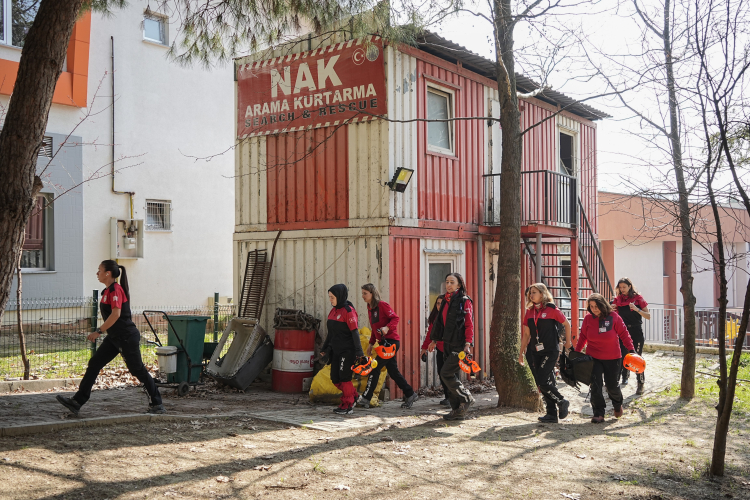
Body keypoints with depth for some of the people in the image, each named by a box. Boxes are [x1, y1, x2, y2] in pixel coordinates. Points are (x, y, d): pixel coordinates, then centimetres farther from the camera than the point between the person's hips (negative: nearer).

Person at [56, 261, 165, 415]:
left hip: (127, 337, -10)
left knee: (137, 370, -1)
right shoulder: (108, 291, 13)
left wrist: (99, 331, -23)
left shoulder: (115, 289, -16)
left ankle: (156, 404, 10)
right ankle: (77, 402, 8)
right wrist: (101, 331, 23)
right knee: (94, 364, 6)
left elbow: (116, 314, -26)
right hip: (115, 337, 10)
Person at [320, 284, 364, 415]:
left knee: (344, 377, -5)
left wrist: (359, 353, -20)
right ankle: (353, 395, 27)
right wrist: (324, 349, 23)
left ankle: (347, 406, 6)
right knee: (335, 378, 8)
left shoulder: (348, 311, -14)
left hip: (347, 350, -8)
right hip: (336, 350, 8)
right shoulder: (333, 311, 12)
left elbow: (355, 332, -17)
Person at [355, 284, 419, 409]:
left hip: (391, 341, -9)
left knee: (375, 368, -10)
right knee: (393, 371, 10)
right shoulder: (370, 309, 14)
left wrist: (387, 327, -31)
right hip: (384, 342, 9)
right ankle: (410, 395, 19)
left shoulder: (382, 305, -11)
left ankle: (365, 398, -8)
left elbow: (395, 318, -15)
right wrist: (371, 344, 16)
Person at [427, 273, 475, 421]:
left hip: (459, 345, -8)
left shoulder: (464, 301, -8)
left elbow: (469, 324, -12)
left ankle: (466, 398, 6)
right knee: (451, 375, 7)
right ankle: (457, 410, 13)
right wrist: (434, 340, 22)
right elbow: (440, 321, 20)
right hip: (447, 344, 8)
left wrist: (467, 344, -20)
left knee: (446, 374, -11)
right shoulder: (446, 301, 14)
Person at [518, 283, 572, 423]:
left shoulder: (551, 309, -7)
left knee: (543, 381, -14)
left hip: (550, 351, -6)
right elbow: (526, 334, 13)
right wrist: (521, 352, 12)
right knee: (542, 383, 6)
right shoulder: (529, 312, 9)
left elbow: (566, 324, 4)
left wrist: (568, 342, 11)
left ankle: (562, 402, 9)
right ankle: (552, 414, 14)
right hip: (535, 352, 6)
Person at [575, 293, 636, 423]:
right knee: (595, 386, -7)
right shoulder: (588, 319, -3)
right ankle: (599, 414, 3)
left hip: (612, 359, -1)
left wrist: (631, 349, -11)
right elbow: (583, 337, 7)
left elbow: (624, 334, -4)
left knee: (612, 386, 8)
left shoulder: (613, 317, -9)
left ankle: (618, 404, 41)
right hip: (593, 358, 1)